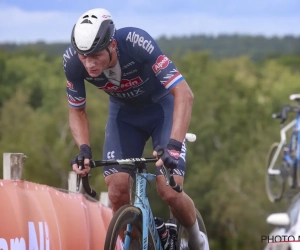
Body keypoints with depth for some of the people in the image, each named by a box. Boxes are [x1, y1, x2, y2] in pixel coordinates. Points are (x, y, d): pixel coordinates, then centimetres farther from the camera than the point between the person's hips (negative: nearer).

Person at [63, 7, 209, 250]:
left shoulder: (137, 43, -37)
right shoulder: (73, 61, -26)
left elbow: (184, 94, -37)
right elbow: (77, 111, -8)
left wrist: (174, 145, -47)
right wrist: (84, 149, -25)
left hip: (162, 105, -3)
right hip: (124, 111, 3)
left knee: (169, 191, -16)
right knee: (117, 190, -15)